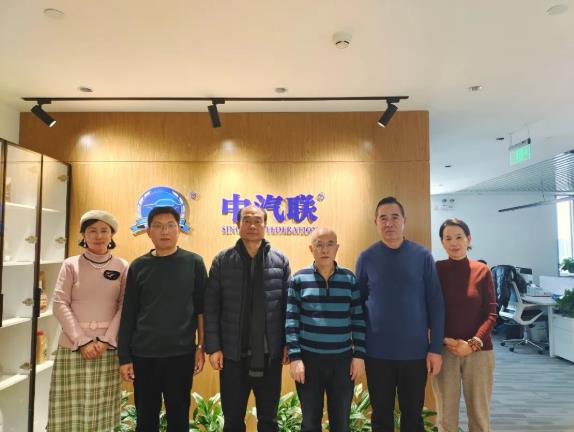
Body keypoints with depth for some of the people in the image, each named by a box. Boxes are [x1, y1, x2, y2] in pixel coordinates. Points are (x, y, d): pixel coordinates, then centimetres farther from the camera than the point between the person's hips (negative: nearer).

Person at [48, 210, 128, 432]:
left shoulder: (122, 267, 3)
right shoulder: (70, 264, 2)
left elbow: (124, 307, 0)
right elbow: (60, 305, -3)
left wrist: (107, 340, -10)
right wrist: (82, 341, -11)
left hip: (108, 347, 1)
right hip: (73, 346, 0)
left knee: (101, 409, 5)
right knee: (71, 409, 3)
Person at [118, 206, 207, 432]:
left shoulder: (194, 263, -2)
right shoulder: (138, 266, 2)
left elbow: (201, 308, 0)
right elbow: (128, 314, 4)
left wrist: (201, 347, -3)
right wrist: (124, 356, 2)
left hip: (181, 354, -1)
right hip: (143, 355, 2)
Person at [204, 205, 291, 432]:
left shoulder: (280, 261, 0)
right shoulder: (222, 261, -2)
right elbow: (211, 307, -3)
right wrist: (213, 347, -7)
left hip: (270, 354, 1)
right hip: (232, 354, 0)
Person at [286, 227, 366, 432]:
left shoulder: (350, 279, 2)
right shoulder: (299, 279, -2)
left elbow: (358, 319, 4)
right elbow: (291, 320, -4)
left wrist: (359, 355, 0)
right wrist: (294, 357, -8)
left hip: (343, 359, 1)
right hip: (309, 358, -1)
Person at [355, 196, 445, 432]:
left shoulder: (422, 256, -3)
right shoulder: (366, 258, -2)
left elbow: (435, 304, -1)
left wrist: (436, 348, -4)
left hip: (415, 351, 0)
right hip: (377, 353, 0)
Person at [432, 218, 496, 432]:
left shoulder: (482, 271, 0)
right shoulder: (435, 270, -1)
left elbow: (491, 313, -1)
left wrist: (473, 343, -13)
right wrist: (445, 340, -12)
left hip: (479, 351, 1)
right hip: (443, 351, 0)